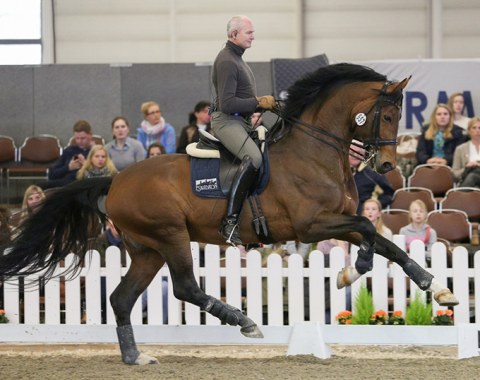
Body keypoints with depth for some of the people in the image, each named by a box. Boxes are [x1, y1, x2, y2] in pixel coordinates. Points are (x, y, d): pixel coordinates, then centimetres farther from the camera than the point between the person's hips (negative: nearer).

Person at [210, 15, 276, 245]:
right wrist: (259, 102, -15)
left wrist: (263, 103, 13)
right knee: (254, 157, -32)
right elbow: (227, 103, -21)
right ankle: (230, 221, -36)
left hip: (241, 121, 11)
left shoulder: (236, 59, 20)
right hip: (226, 121, -11)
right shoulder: (227, 62, -14)